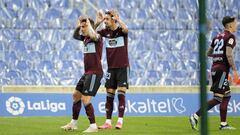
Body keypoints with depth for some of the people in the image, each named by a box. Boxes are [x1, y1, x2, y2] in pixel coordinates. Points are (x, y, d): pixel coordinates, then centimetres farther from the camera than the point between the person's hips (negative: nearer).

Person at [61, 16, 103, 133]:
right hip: (87, 73, 10)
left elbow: (93, 35, -38)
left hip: (95, 73, -10)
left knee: (85, 99, -14)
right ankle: (73, 123, 28)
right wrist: (79, 25, 15)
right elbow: (75, 36, 30)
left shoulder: (97, 37, -14)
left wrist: (88, 23, -24)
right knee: (76, 95, 16)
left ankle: (93, 126, -9)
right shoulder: (86, 38, 11)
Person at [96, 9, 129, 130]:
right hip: (111, 68, 5)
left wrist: (117, 19, -25)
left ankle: (120, 121, -10)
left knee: (121, 93, -11)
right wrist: (97, 22, -8)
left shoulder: (121, 30, -9)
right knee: (109, 95, 3)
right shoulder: (105, 31, 4)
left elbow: (126, 29, -32)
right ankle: (108, 122, 6)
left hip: (122, 67, -5)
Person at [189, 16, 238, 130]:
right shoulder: (230, 37, -8)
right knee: (218, 98, -11)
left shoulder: (218, 37, 16)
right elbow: (229, 54, -20)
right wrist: (234, 70, -18)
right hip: (222, 69, -9)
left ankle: (223, 124, 15)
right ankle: (195, 116, -18)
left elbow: (208, 53, 22)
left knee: (227, 95, 15)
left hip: (214, 68, 9)